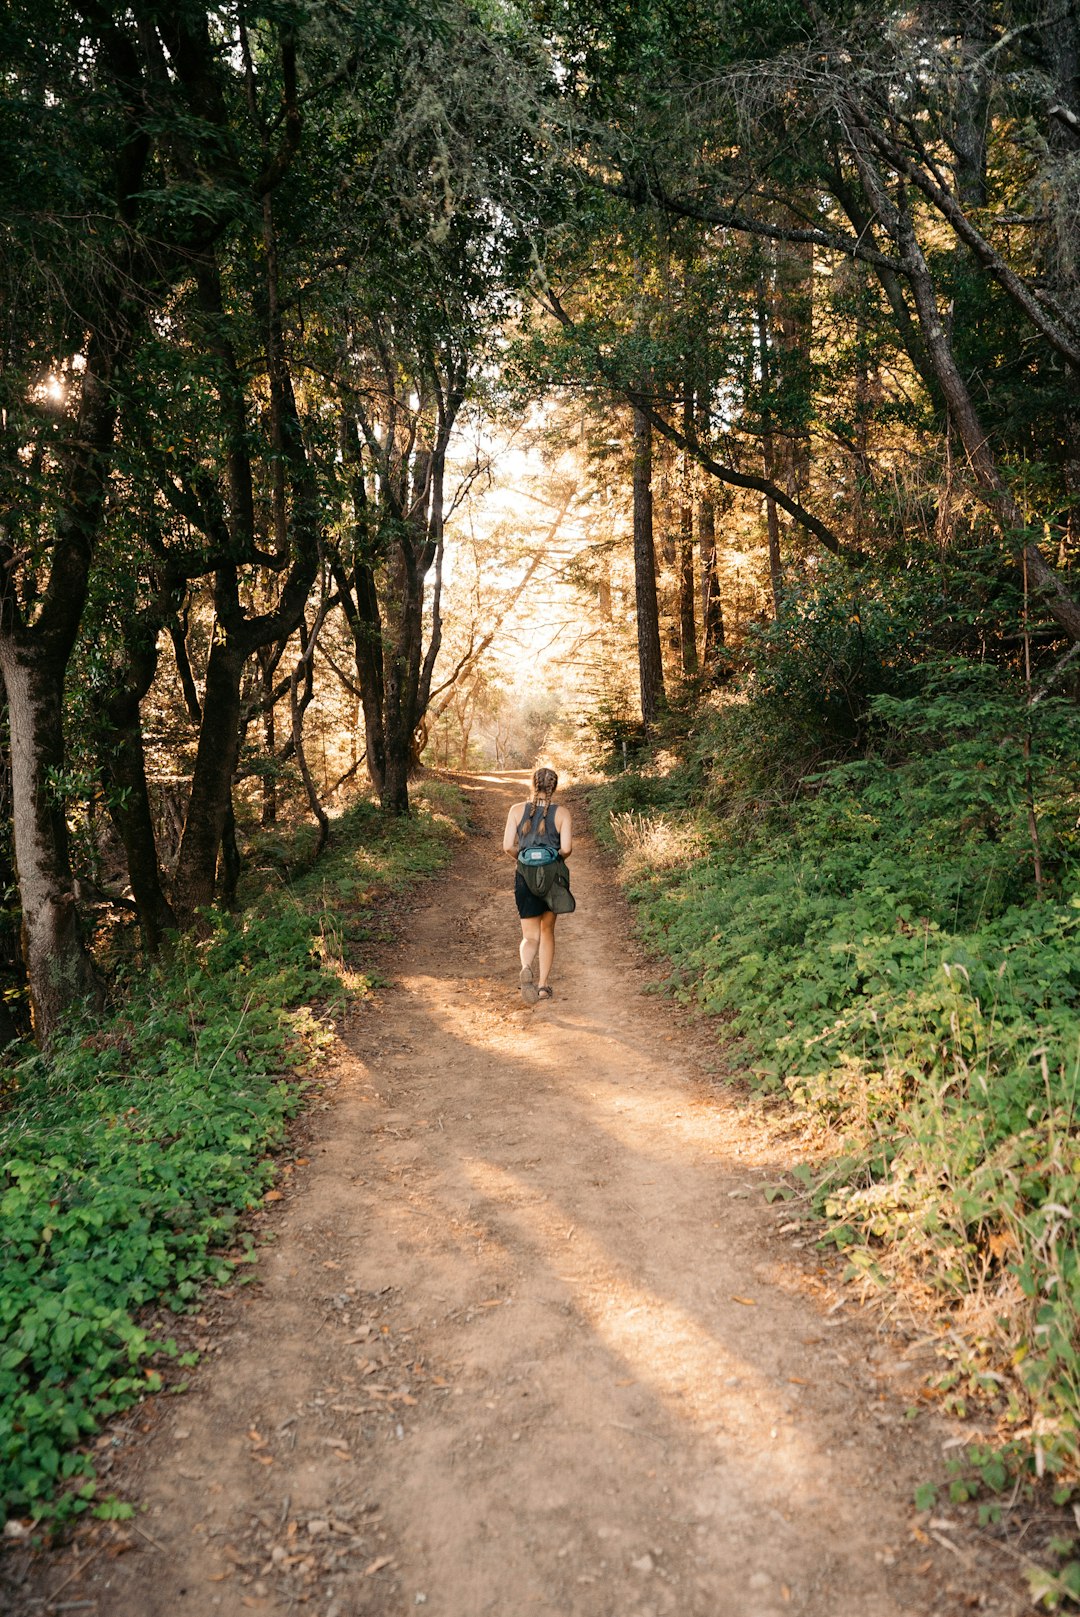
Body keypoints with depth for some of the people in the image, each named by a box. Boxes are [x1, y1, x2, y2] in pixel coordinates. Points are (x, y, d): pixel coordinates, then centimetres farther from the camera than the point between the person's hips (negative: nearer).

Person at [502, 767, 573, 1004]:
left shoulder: (517, 810, -3)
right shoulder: (562, 813, -5)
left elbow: (508, 846, -8)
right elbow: (567, 848, -13)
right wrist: (558, 857, 9)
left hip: (525, 878, 0)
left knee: (530, 936, 6)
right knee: (547, 931, 20)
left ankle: (526, 968, -25)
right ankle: (543, 984, 21)